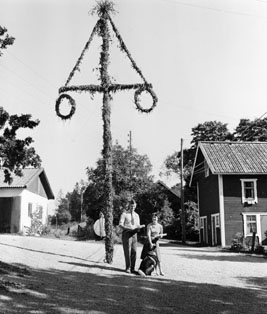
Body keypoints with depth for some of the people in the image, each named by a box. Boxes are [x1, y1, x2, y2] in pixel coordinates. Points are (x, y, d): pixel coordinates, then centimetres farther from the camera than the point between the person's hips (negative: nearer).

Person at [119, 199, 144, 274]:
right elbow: (120, 224, -10)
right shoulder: (124, 214, -2)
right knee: (127, 252, -4)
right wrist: (129, 228, -24)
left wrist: (139, 227, -9)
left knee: (134, 251, 1)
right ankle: (128, 268, 6)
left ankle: (132, 268, 7)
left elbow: (138, 225, 16)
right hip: (126, 234, -5)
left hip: (134, 234, 5)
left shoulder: (136, 215, 14)